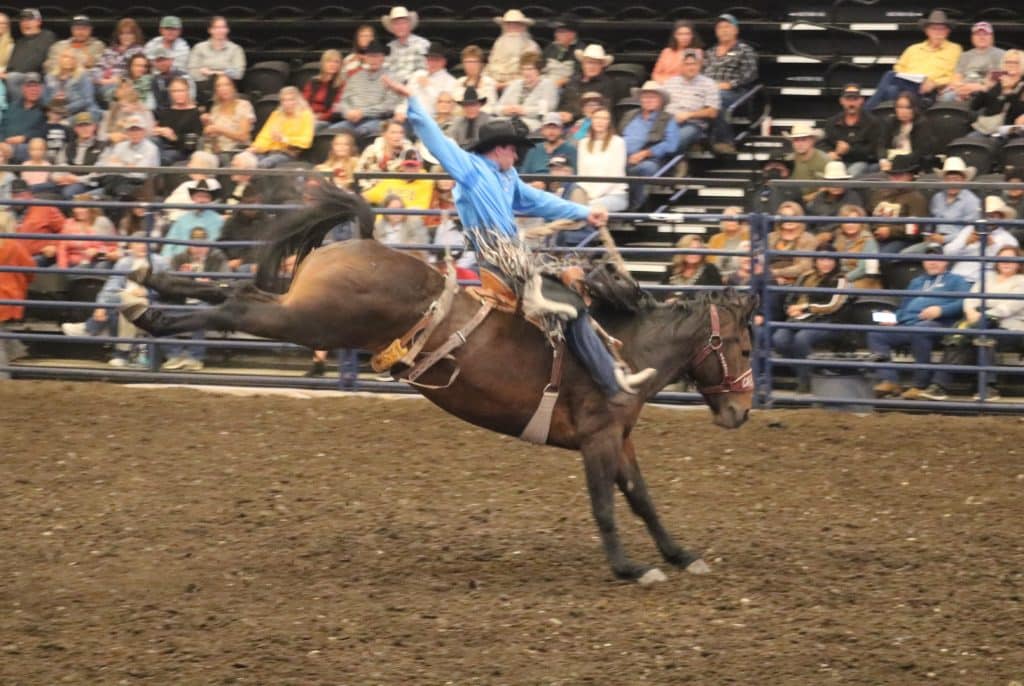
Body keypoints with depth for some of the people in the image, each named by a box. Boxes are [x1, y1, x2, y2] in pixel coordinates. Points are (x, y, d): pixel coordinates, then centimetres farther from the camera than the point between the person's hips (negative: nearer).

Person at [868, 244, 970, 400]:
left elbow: (964, 302, 0)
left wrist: (940, 310, -15)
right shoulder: (917, 282, 37)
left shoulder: (955, 280, 18)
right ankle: (889, 380, -29)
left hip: (934, 324, -6)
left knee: (919, 330, -41)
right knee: (876, 334, -18)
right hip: (906, 325, 6)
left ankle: (921, 385, -39)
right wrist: (894, 318, 14)